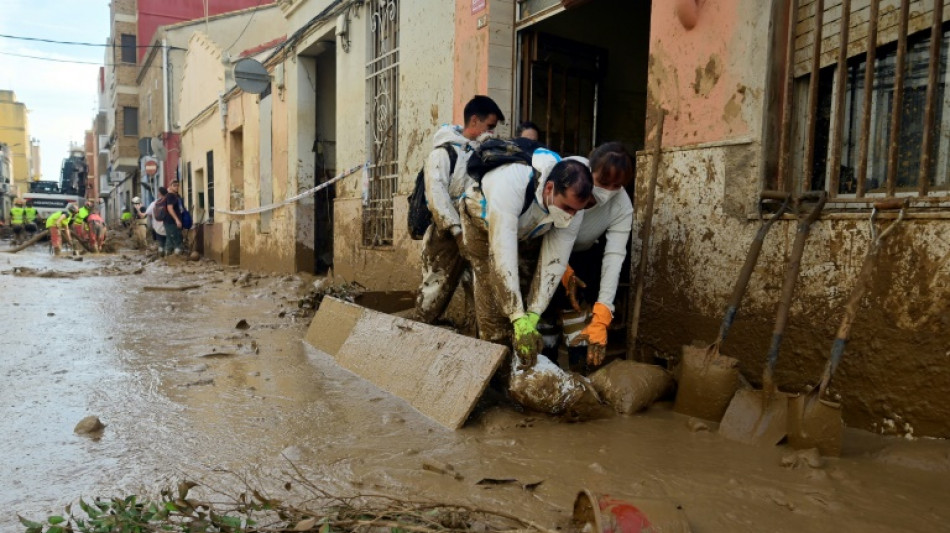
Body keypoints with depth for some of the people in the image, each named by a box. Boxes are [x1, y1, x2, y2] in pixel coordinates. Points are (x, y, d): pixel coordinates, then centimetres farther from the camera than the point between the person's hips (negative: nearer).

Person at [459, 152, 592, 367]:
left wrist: (532, 317, -35)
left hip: (524, 232, 4)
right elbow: (503, 256, -49)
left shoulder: (572, 206, -29)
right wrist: (519, 320, -51)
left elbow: (553, 263, -26)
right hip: (482, 221, -4)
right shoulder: (510, 185, -46)